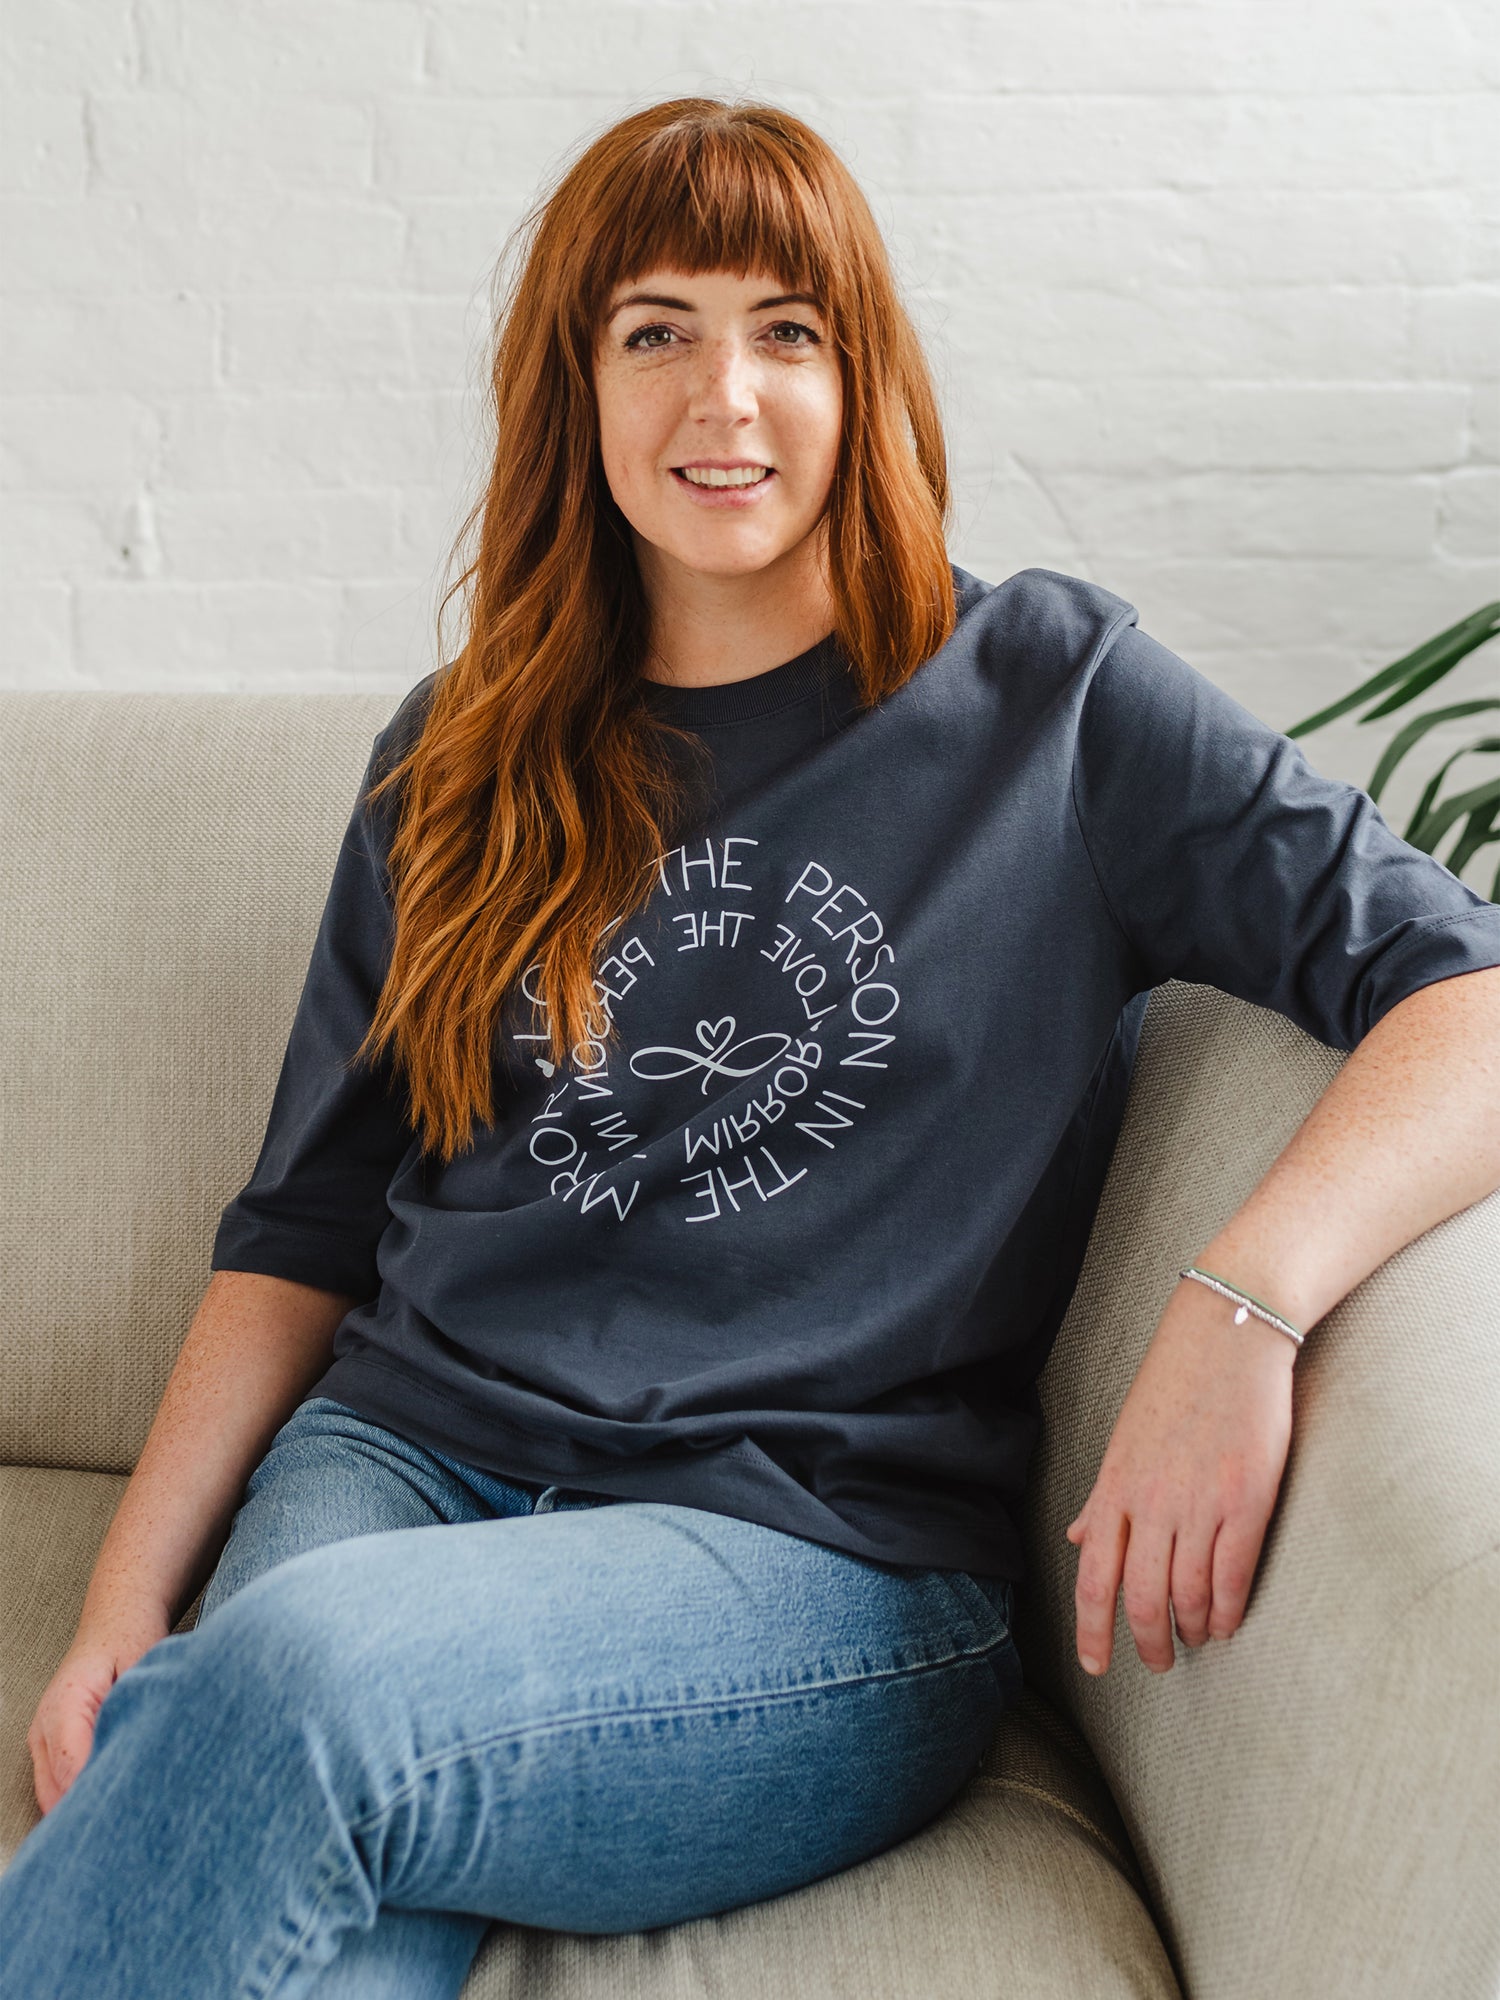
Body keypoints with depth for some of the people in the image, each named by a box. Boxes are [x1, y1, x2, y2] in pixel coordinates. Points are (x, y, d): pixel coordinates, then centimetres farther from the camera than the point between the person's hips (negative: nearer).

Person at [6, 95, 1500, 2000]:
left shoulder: (1047, 699, 4)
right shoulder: (462, 760, 16)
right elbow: (302, 1232, 15)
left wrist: (1246, 1300, -22)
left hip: (824, 1549, -2)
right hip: (410, 1449, 3)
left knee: (289, 1679, -33)